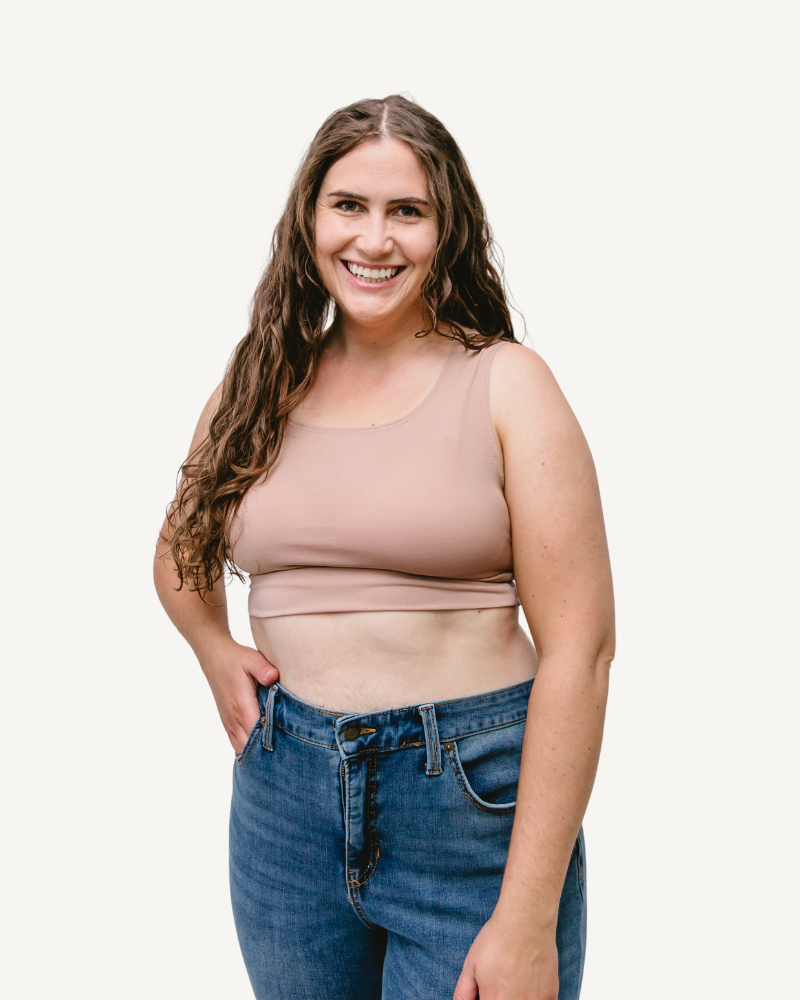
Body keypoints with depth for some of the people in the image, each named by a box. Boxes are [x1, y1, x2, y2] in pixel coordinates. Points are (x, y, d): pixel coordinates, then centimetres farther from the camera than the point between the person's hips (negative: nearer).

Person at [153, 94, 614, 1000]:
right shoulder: (260, 386, 5)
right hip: (283, 796, 4)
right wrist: (213, 649, 2)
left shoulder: (506, 384, -7)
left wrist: (528, 920, -15)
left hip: (474, 798, -3)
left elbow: (579, 645, -12)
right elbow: (179, 550, 23)